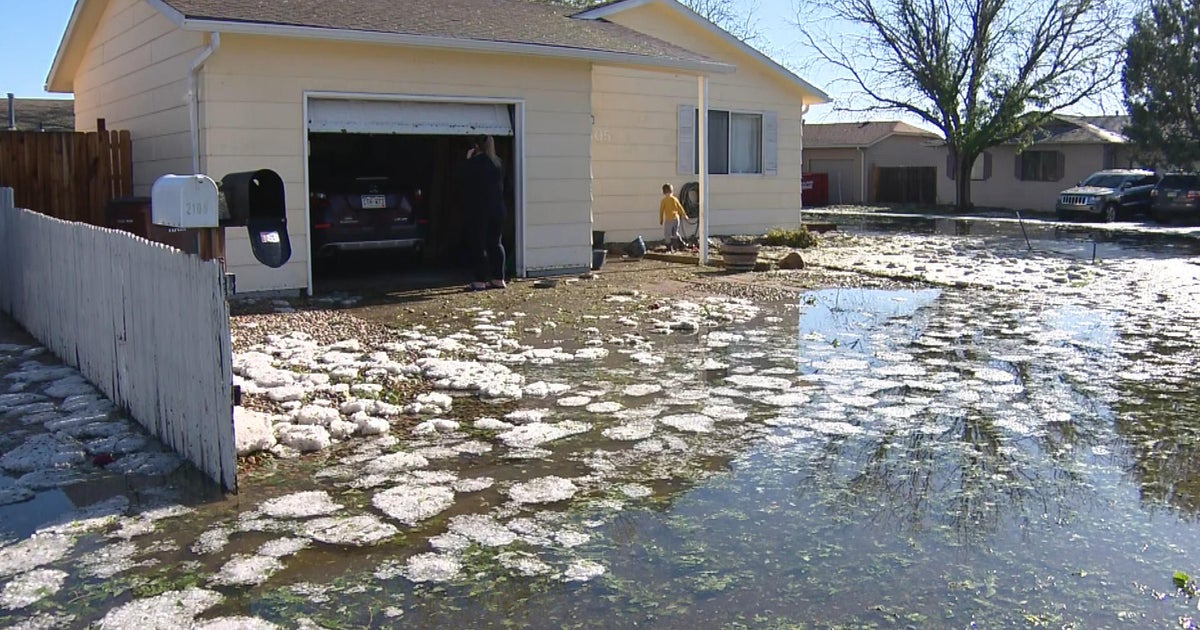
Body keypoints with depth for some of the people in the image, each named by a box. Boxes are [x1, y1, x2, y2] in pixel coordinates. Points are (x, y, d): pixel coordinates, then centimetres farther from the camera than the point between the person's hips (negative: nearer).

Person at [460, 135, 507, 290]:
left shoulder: (473, 163, -12)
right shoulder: (498, 163, 8)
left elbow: (467, 183, -5)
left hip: (478, 210, -6)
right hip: (497, 209, 6)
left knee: (478, 245, -1)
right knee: (495, 244, 11)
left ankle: (480, 281, -2)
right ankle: (498, 279, 12)